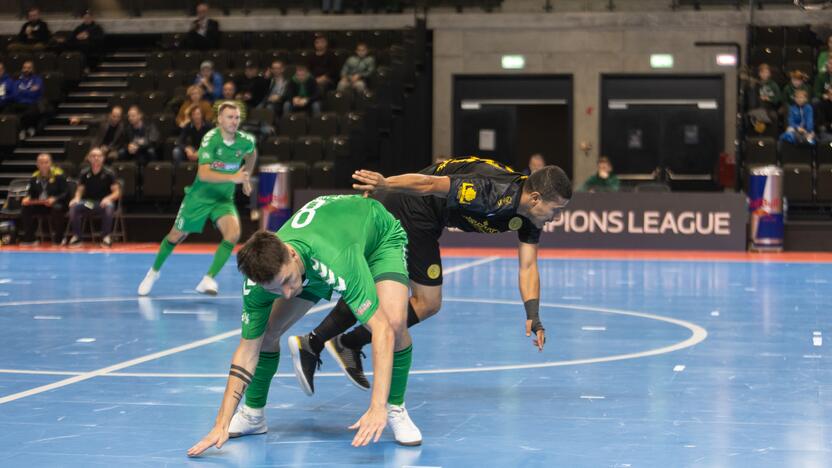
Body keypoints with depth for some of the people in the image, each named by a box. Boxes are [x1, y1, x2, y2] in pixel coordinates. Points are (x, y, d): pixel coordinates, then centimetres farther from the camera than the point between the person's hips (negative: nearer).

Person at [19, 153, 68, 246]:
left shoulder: (59, 175, -5)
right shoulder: (35, 177, 8)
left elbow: (65, 193, -8)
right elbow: (31, 193, 17)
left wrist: (55, 199, -25)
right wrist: (27, 198, -7)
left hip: (56, 204, -4)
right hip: (39, 206, 4)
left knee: (57, 208, -38)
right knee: (26, 209, -20)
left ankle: (57, 239, -25)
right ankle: (28, 238, -9)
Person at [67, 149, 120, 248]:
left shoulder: (109, 173, -1)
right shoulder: (84, 173, 6)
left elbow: (117, 192, -2)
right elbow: (80, 190, 12)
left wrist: (108, 198, -23)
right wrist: (77, 198, -11)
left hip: (103, 203, -2)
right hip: (88, 202, 2)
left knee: (109, 207, -38)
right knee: (73, 206, -28)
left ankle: (106, 237, -23)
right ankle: (76, 237, -16)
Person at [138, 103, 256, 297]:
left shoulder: (246, 141, -10)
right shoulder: (211, 139, -24)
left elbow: (252, 154, 18)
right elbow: (203, 174, -35)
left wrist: (245, 178, 15)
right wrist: (233, 178, -41)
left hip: (224, 199, 3)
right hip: (200, 195, -3)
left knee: (233, 233, -24)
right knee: (176, 236, 12)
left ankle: (208, 280, -16)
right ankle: (154, 271, 39)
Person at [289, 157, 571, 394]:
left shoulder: (529, 215, -1)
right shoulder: (497, 193, -27)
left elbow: (528, 266, -2)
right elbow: (434, 184, -32)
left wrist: (533, 315, -14)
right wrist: (386, 184, -43)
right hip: (413, 211, -9)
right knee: (427, 303, -1)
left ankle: (312, 343, 16)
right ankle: (349, 344, 6)